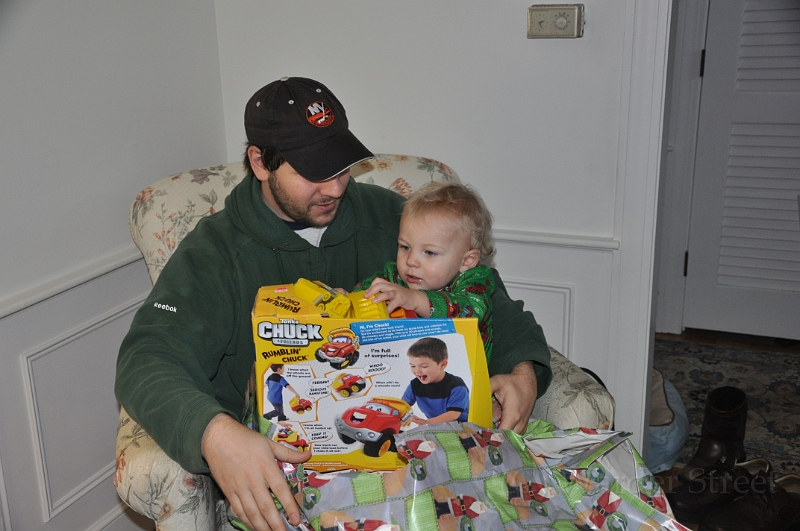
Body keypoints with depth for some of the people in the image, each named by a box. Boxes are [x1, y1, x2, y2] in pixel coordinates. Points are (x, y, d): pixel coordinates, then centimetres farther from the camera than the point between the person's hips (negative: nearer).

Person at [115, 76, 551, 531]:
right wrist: (214, 432, -37)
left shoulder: (388, 215, 7)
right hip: (281, 463, -2)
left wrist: (523, 369, -11)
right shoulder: (214, 252, -2)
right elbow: (148, 359, -14)